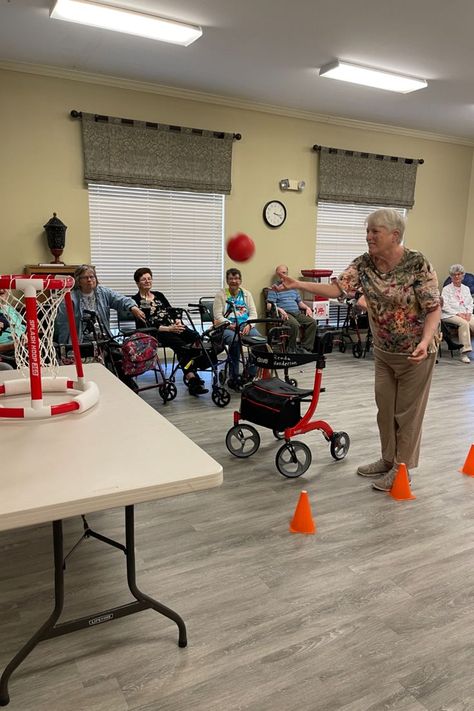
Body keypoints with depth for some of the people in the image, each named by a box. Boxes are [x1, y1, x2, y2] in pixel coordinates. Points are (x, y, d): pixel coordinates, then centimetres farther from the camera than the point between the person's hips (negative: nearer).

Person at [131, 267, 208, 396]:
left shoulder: (159, 295, 23)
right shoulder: (135, 300, 4)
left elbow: (172, 311, 17)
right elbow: (145, 324, -7)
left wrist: (178, 321, -7)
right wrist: (168, 329, -17)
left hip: (173, 326, 6)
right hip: (155, 332, -6)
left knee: (196, 337, -24)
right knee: (182, 345, -33)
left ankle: (190, 375, -22)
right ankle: (192, 379, -33)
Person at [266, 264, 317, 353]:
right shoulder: (275, 288, 7)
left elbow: (299, 301, 29)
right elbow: (270, 305, -5)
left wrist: (307, 307, 10)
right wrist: (279, 309, -22)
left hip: (297, 312, 6)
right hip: (285, 313, -6)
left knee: (312, 322, -17)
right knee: (295, 324, -35)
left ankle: (305, 348, -15)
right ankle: (291, 349, -20)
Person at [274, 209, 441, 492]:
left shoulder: (418, 264, -20)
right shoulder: (364, 264, -6)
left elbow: (434, 309, -18)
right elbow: (337, 288, -17)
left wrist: (425, 341, -34)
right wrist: (299, 284, -30)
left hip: (416, 352, -6)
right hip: (384, 350, 6)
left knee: (408, 410, 5)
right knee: (385, 407, 15)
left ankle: (402, 468, 20)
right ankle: (388, 459, 33)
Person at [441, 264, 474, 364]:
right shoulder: (446, 289, 6)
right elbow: (445, 306, -5)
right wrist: (458, 314, -15)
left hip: (465, 314, 4)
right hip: (450, 315, -4)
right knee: (464, 323, -34)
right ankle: (464, 353, -34)